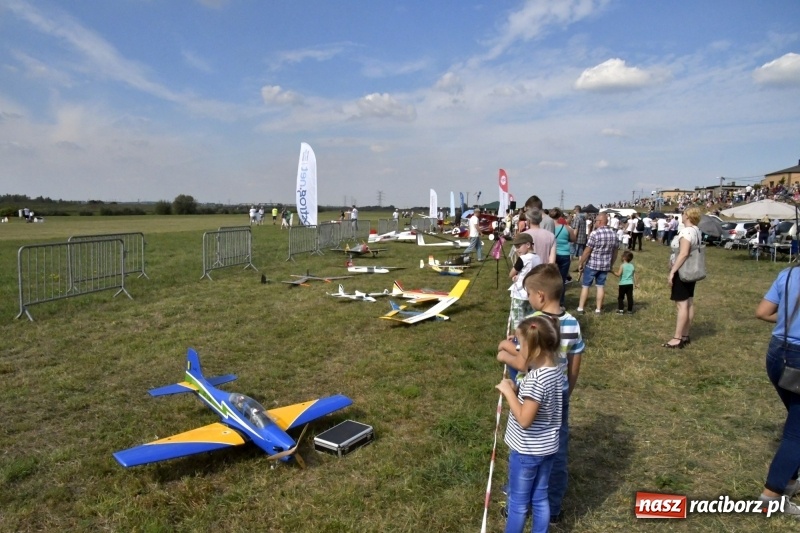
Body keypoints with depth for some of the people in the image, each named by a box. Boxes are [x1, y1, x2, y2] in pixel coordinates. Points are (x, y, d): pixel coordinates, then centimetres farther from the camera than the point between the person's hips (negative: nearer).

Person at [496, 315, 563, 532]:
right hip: (547, 448, 8)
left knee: (518, 502, 11)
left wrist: (508, 392, -20)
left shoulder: (535, 379, -29)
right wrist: (517, 390, -3)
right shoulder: (554, 371, -2)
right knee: (540, 498, 21)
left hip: (527, 451, -8)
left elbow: (524, 419, -28)